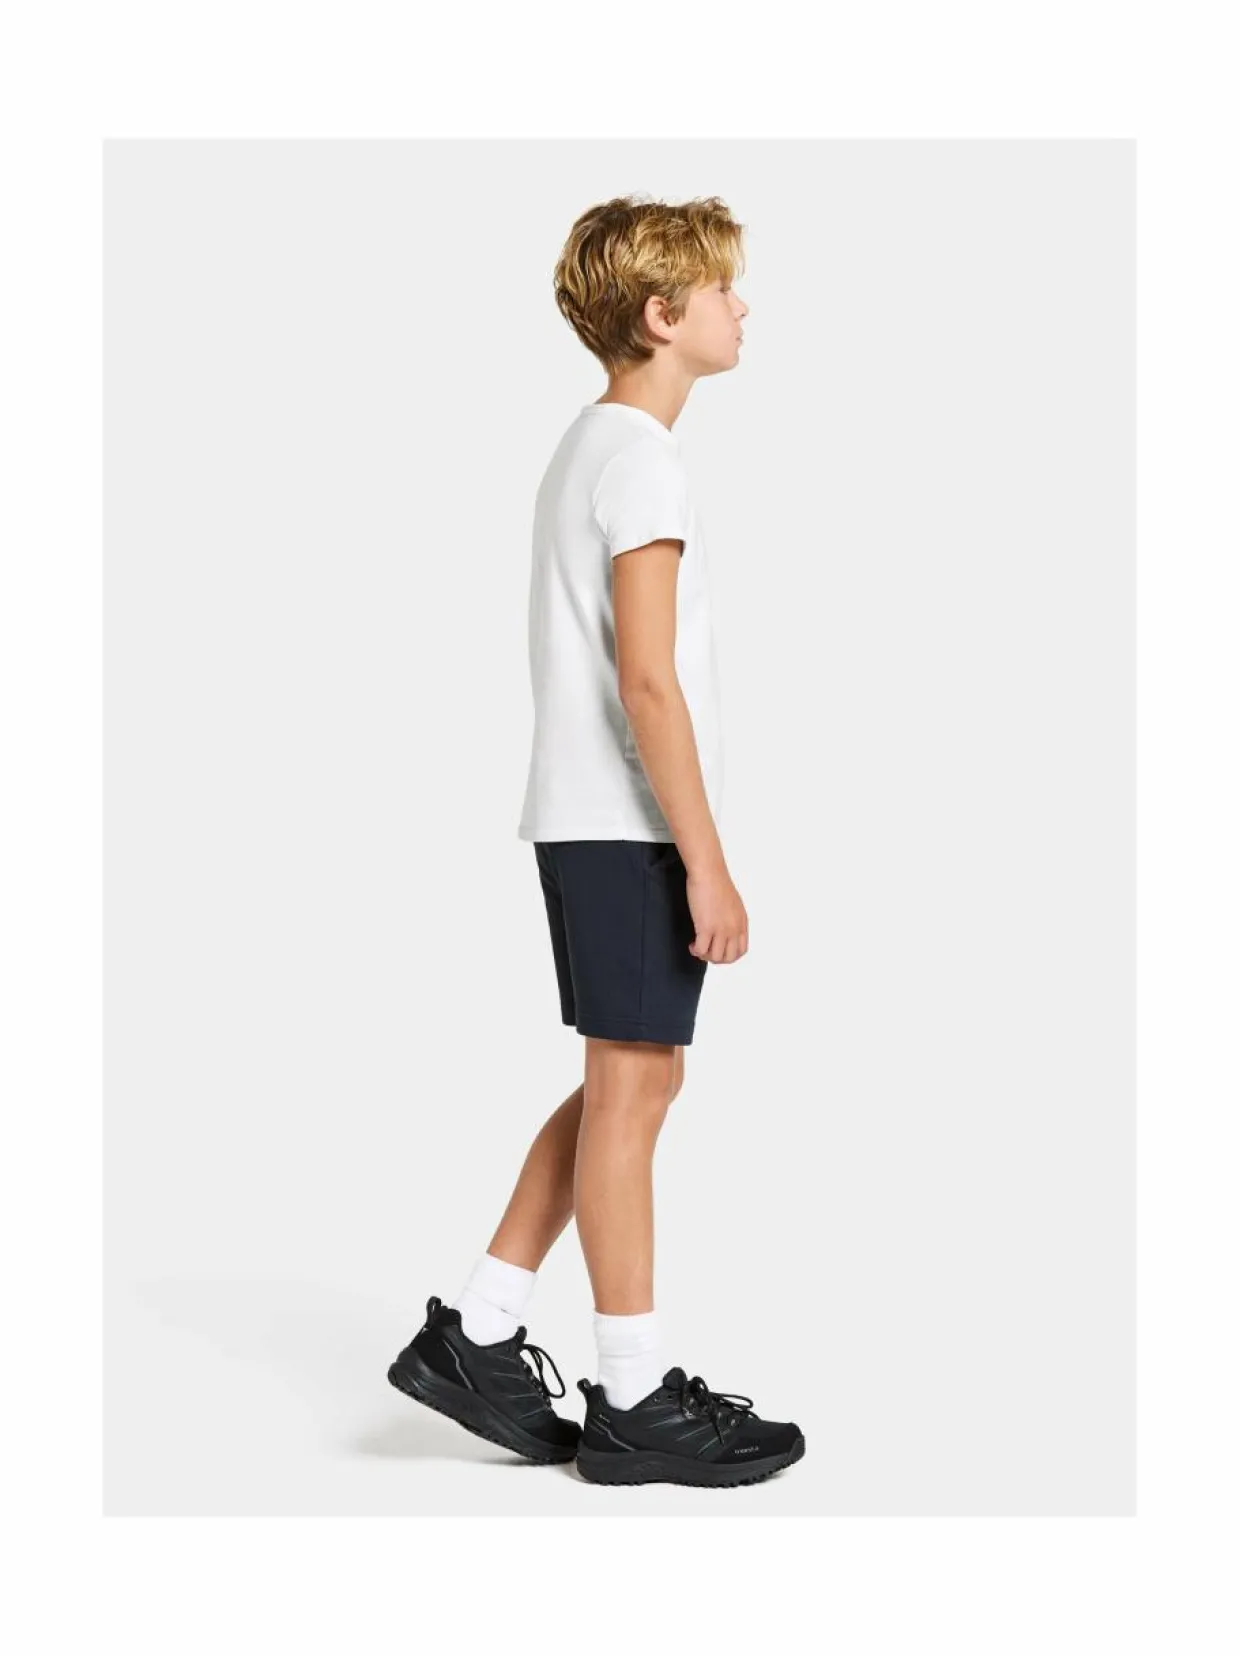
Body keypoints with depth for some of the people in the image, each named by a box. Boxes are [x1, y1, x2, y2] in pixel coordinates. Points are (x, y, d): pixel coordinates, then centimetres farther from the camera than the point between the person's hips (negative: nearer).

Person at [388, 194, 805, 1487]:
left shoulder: (585, 447, 17)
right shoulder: (641, 459, -13)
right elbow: (648, 679, -20)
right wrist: (707, 861, -19)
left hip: (586, 821, 10)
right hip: (630, 826, -10)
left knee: (632, 1080, 15)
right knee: (631, 1087, -2)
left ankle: (475, 1335, 18)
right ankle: (633, 1403, 8)